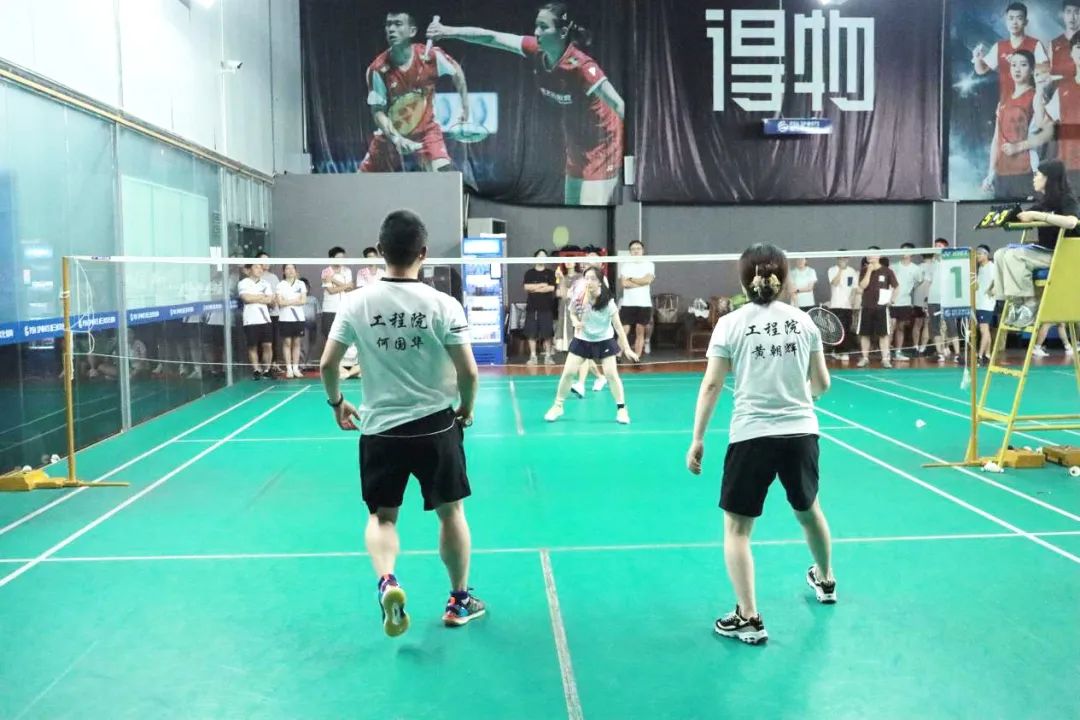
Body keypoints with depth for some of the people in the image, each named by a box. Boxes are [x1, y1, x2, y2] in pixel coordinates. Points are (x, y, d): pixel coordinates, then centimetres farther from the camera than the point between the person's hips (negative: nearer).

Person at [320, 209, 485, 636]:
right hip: (435, 426, -1)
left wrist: (337, 403, 17)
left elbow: (327, 365, -1)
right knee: (451, 512, 16)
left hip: (379, 429, 1)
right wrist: (466, 409, 8)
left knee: (382, 516, 16)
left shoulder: (358, 303, -5)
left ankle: (386, 581, -10)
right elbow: (468, 372, -11)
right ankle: (459, 599, 28)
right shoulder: (443, 305, -11)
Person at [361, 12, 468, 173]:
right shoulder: (377, 68, -19)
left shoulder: (431, 56, -18)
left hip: (426, 131, -1)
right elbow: (378, 111, -13)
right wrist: (396, 138, -28)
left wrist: (465, 107, 5)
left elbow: (456, 72, 3)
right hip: (390, 135, 2)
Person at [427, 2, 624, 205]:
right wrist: (450, 31, -19)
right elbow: (491, 37, -9)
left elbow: (618, 104, -27)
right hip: (575, 146, 8)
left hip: (600, 146, -7)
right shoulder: (537, 51, -9)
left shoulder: (581, 66, -27)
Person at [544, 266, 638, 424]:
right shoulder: (580, 298, -16)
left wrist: (627, 348, -21)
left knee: (611, 374, -9)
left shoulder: (608, 301, -20)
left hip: (604, 341, -1)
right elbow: (572, 314, 3)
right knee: (568, 372, -4)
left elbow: (618, 326, -16)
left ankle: (621, 408, 7)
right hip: (582, 339, 2)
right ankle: (557, 406, 12)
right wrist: (576, 322, -21)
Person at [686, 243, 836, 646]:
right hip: (801, 432, 4)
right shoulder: (803, 321, 4)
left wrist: (697, 440, -2)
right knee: (808, 509, 28)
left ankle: (748, 618, 4)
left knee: (736, 527, 7)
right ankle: (825, 581, 52)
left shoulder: (731, 324, -5)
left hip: (752, 436, -4)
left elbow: (711, 386, -7)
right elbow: (821, 384, 10)